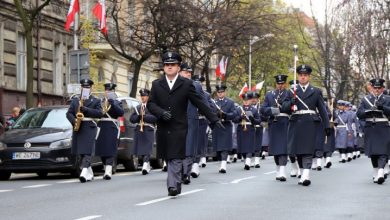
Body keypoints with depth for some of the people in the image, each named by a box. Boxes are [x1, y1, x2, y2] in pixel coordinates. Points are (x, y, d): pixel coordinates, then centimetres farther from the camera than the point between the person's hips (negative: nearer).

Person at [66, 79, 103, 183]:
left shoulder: (96, 101, 6)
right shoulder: (75, 99, 15)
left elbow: (99, 113, -8)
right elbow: (69, 113, 9)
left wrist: (84, 109, -15)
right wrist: (74, 121, -12)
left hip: (90, 128, -4)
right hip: (78, 128, 4)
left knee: (87, 152, -15)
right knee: (81, 153, 9)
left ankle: (84, 173, -26)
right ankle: (89, 173, 23)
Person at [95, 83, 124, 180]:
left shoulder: (117, 103, 9)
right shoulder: (100, 102, 14)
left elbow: (121, 113, -9)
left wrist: (113, 104, -18)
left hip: (112, 129, -3)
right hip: (101, 128, 3)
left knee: (110, 150, -13)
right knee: (102, 151, 7)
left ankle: (108, 171, -23)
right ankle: (107, 170, 22)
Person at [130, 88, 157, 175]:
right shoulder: (138, 107, 20)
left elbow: (155, 118, -12)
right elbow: (131, 119, 11)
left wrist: (144, 117, -15)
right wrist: (139, 116, -7)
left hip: (148, 130, -6)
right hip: (138, 130, 6)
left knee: (147, 150, -14)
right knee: (141, 150, 7)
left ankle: (145, 166, -24)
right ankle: (148, 166, 21)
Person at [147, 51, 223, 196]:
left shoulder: (186, 84, 3)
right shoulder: (156, 84, 10)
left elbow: (199, 103, 4)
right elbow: (150, 104, 4)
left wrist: (214, 119, 3)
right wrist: (161, 112, -16)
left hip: (179, 128, -3)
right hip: (163, 128, 3)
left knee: (176, 158, -11)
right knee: (169, 158, 10)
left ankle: (173, 185, -14)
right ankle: (176, 185, 22)